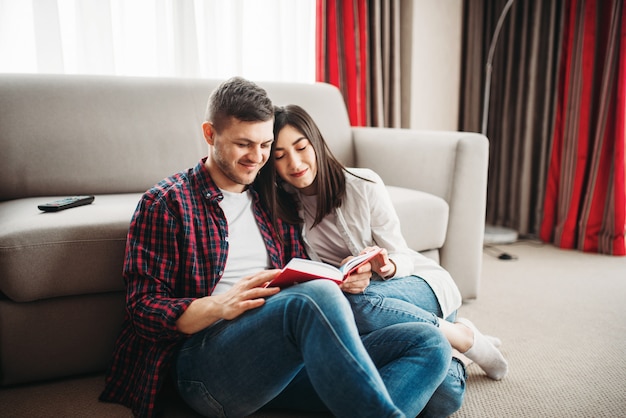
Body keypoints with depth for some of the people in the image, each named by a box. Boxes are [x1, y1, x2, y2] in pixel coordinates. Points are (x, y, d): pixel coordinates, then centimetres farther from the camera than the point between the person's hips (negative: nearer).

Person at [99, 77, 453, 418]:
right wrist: (222, 305, -20)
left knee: (430, 343, -13)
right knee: (315, 297, -36)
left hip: (284, 359, 6)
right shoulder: (167, 203, 4)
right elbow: (143, 309, -2)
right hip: (204, 359, -5)